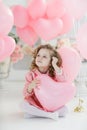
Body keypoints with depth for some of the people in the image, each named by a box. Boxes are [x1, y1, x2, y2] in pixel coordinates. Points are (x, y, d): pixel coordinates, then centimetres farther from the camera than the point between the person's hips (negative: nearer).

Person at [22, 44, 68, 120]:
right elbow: (26, 94, -15)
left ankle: (35, 113, -13)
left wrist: (55, 66, -28)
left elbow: (63, 81, -26)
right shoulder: (31, 74, -11)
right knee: (23, 105, -28)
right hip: (35, 104, -1)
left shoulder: (54, 73, -6)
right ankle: (49, 114, -23)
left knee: (64, 110, -21)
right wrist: (30, 86, -37)